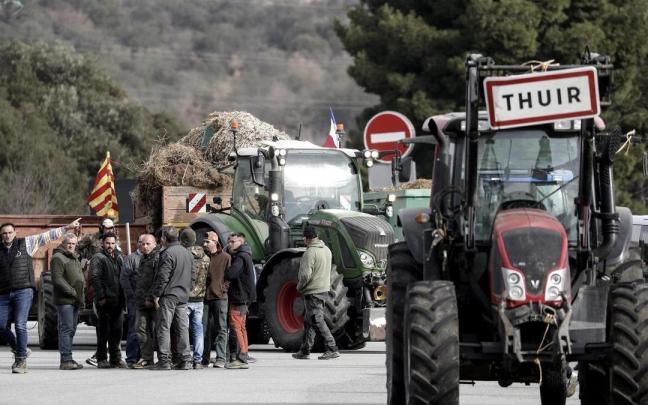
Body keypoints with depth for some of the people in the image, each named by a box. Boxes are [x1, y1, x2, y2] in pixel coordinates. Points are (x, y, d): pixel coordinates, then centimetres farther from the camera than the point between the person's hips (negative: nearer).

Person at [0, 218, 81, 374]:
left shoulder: (25, 243, 7)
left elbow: (47, 236, 8)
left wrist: (67, 228, 6)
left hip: (23, 291, -3)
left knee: (20, 325, -12)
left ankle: (21, 361, -6)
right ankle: (19, 350, 21)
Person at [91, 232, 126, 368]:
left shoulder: (119, 258, 19)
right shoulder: (98, 258, -3)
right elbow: (95, 279, -11)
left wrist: (123, 297, 13)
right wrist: (101, 297, -19)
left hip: (118, 301, 6)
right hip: (105, 301, -6)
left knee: (117, 331, 8)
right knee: (104, 331, -3)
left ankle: (116, 358, 14)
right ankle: (102, 360, 1)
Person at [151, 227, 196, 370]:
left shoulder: (167, 254, -12)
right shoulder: (187, 253, 13)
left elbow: (163, 277, -16)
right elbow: (193, 276, 17)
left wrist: (157, 295, -11)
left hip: (169, 295, -7)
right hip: (183, 297, 7)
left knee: (164, 327, -3)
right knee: (183, 328, 8)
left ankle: (164, 360, -7)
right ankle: (185, 360, 6)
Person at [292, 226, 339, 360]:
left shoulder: (310, 253, -19)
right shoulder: (326, 250, 9)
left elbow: (306, 275, -24)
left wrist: (299, 287, -5)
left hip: (313, 291, -9)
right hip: (324, 288, 9)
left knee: (317, 321, -8)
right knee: (309, 321, 17)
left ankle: (332, 349, -14)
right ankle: (304, 350, 22)